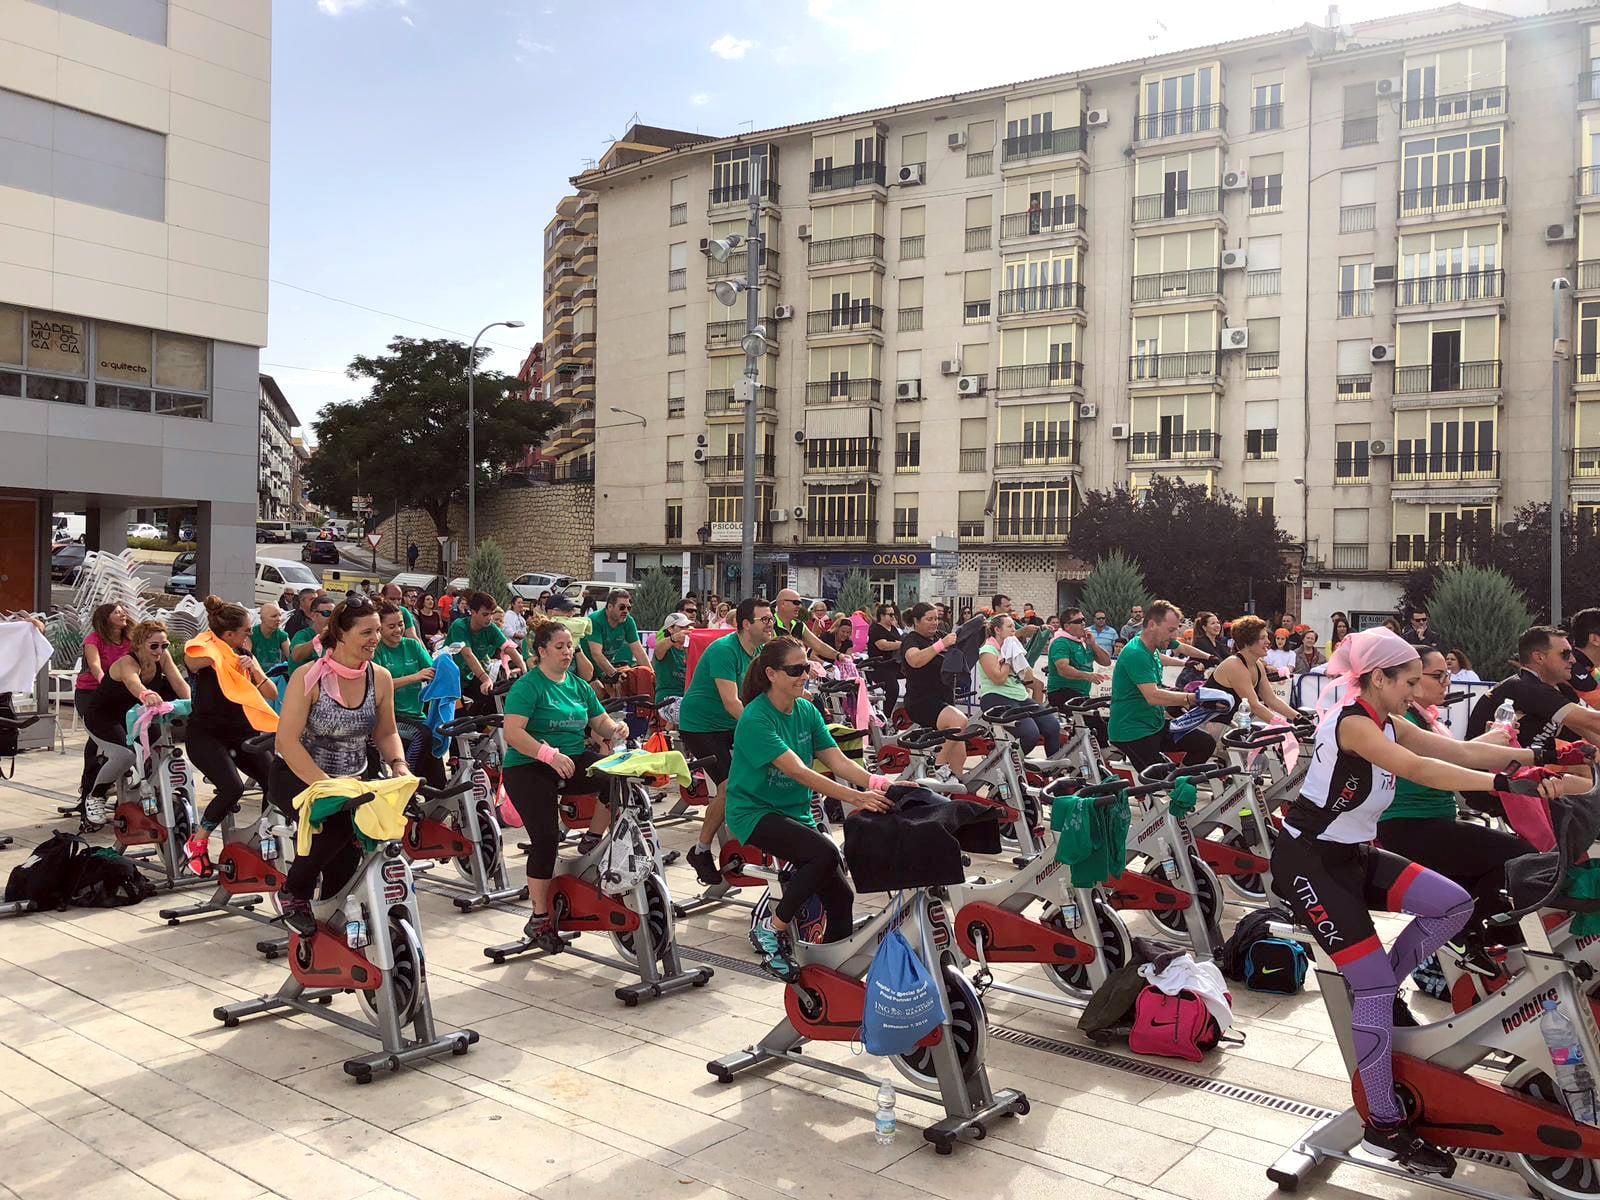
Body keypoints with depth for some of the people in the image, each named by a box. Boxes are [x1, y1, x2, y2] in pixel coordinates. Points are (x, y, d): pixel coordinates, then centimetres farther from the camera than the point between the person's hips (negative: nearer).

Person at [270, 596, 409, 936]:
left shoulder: (380, 678, 0)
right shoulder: (308, 677, -15)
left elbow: (386, 733, 11)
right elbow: (287, 741, -19)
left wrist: (398, 765, -10)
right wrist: (325, 784, -30)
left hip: (352, 779, 5)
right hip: (297, 777, -4)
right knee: (337, 822, -33)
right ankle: (293, 894, -5)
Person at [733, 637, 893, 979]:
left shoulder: (807, 711, 3)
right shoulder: (755, 719, -20)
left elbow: (838, 761, -5)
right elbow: (799, 772, -29)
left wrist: (879, 782, -23)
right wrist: (856, 798, -38)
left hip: (796, 812, 7)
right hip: (754, 813, -7)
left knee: (840, 896, -4)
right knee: (825, 852, -30)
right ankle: (772, 930, -12)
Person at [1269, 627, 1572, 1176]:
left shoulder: (1387, 723, 9)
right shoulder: (1351, 722, -20)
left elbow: (1460, 751, 1)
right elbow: (1417, 769, -34)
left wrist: (1539, 754, -9)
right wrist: (1502, 782, -39)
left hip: (1355, 855, 9)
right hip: (1309, 863, -9)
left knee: (1454, 905, -8)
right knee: (1375, 985, -9)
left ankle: (1377, 990, 9)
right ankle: (1384, 1126, 3)